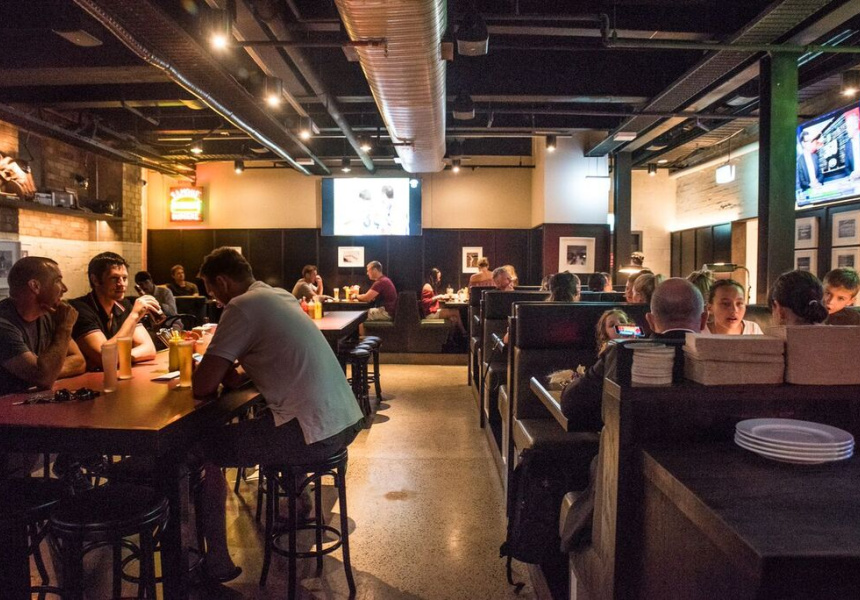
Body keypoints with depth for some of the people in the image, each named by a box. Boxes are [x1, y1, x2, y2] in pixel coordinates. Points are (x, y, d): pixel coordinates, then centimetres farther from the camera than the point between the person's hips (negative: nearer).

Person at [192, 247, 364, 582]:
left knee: (201, 450, 7)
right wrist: (236, 372, 11)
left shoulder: (242, 306, -10)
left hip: (314, 434, -9)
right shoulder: (281, 296, 14)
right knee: (258, 421, 36)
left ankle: (216, 563, 18)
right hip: (345, 421, 9)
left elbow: (202, 387, -12)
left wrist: (223, 372, 10)